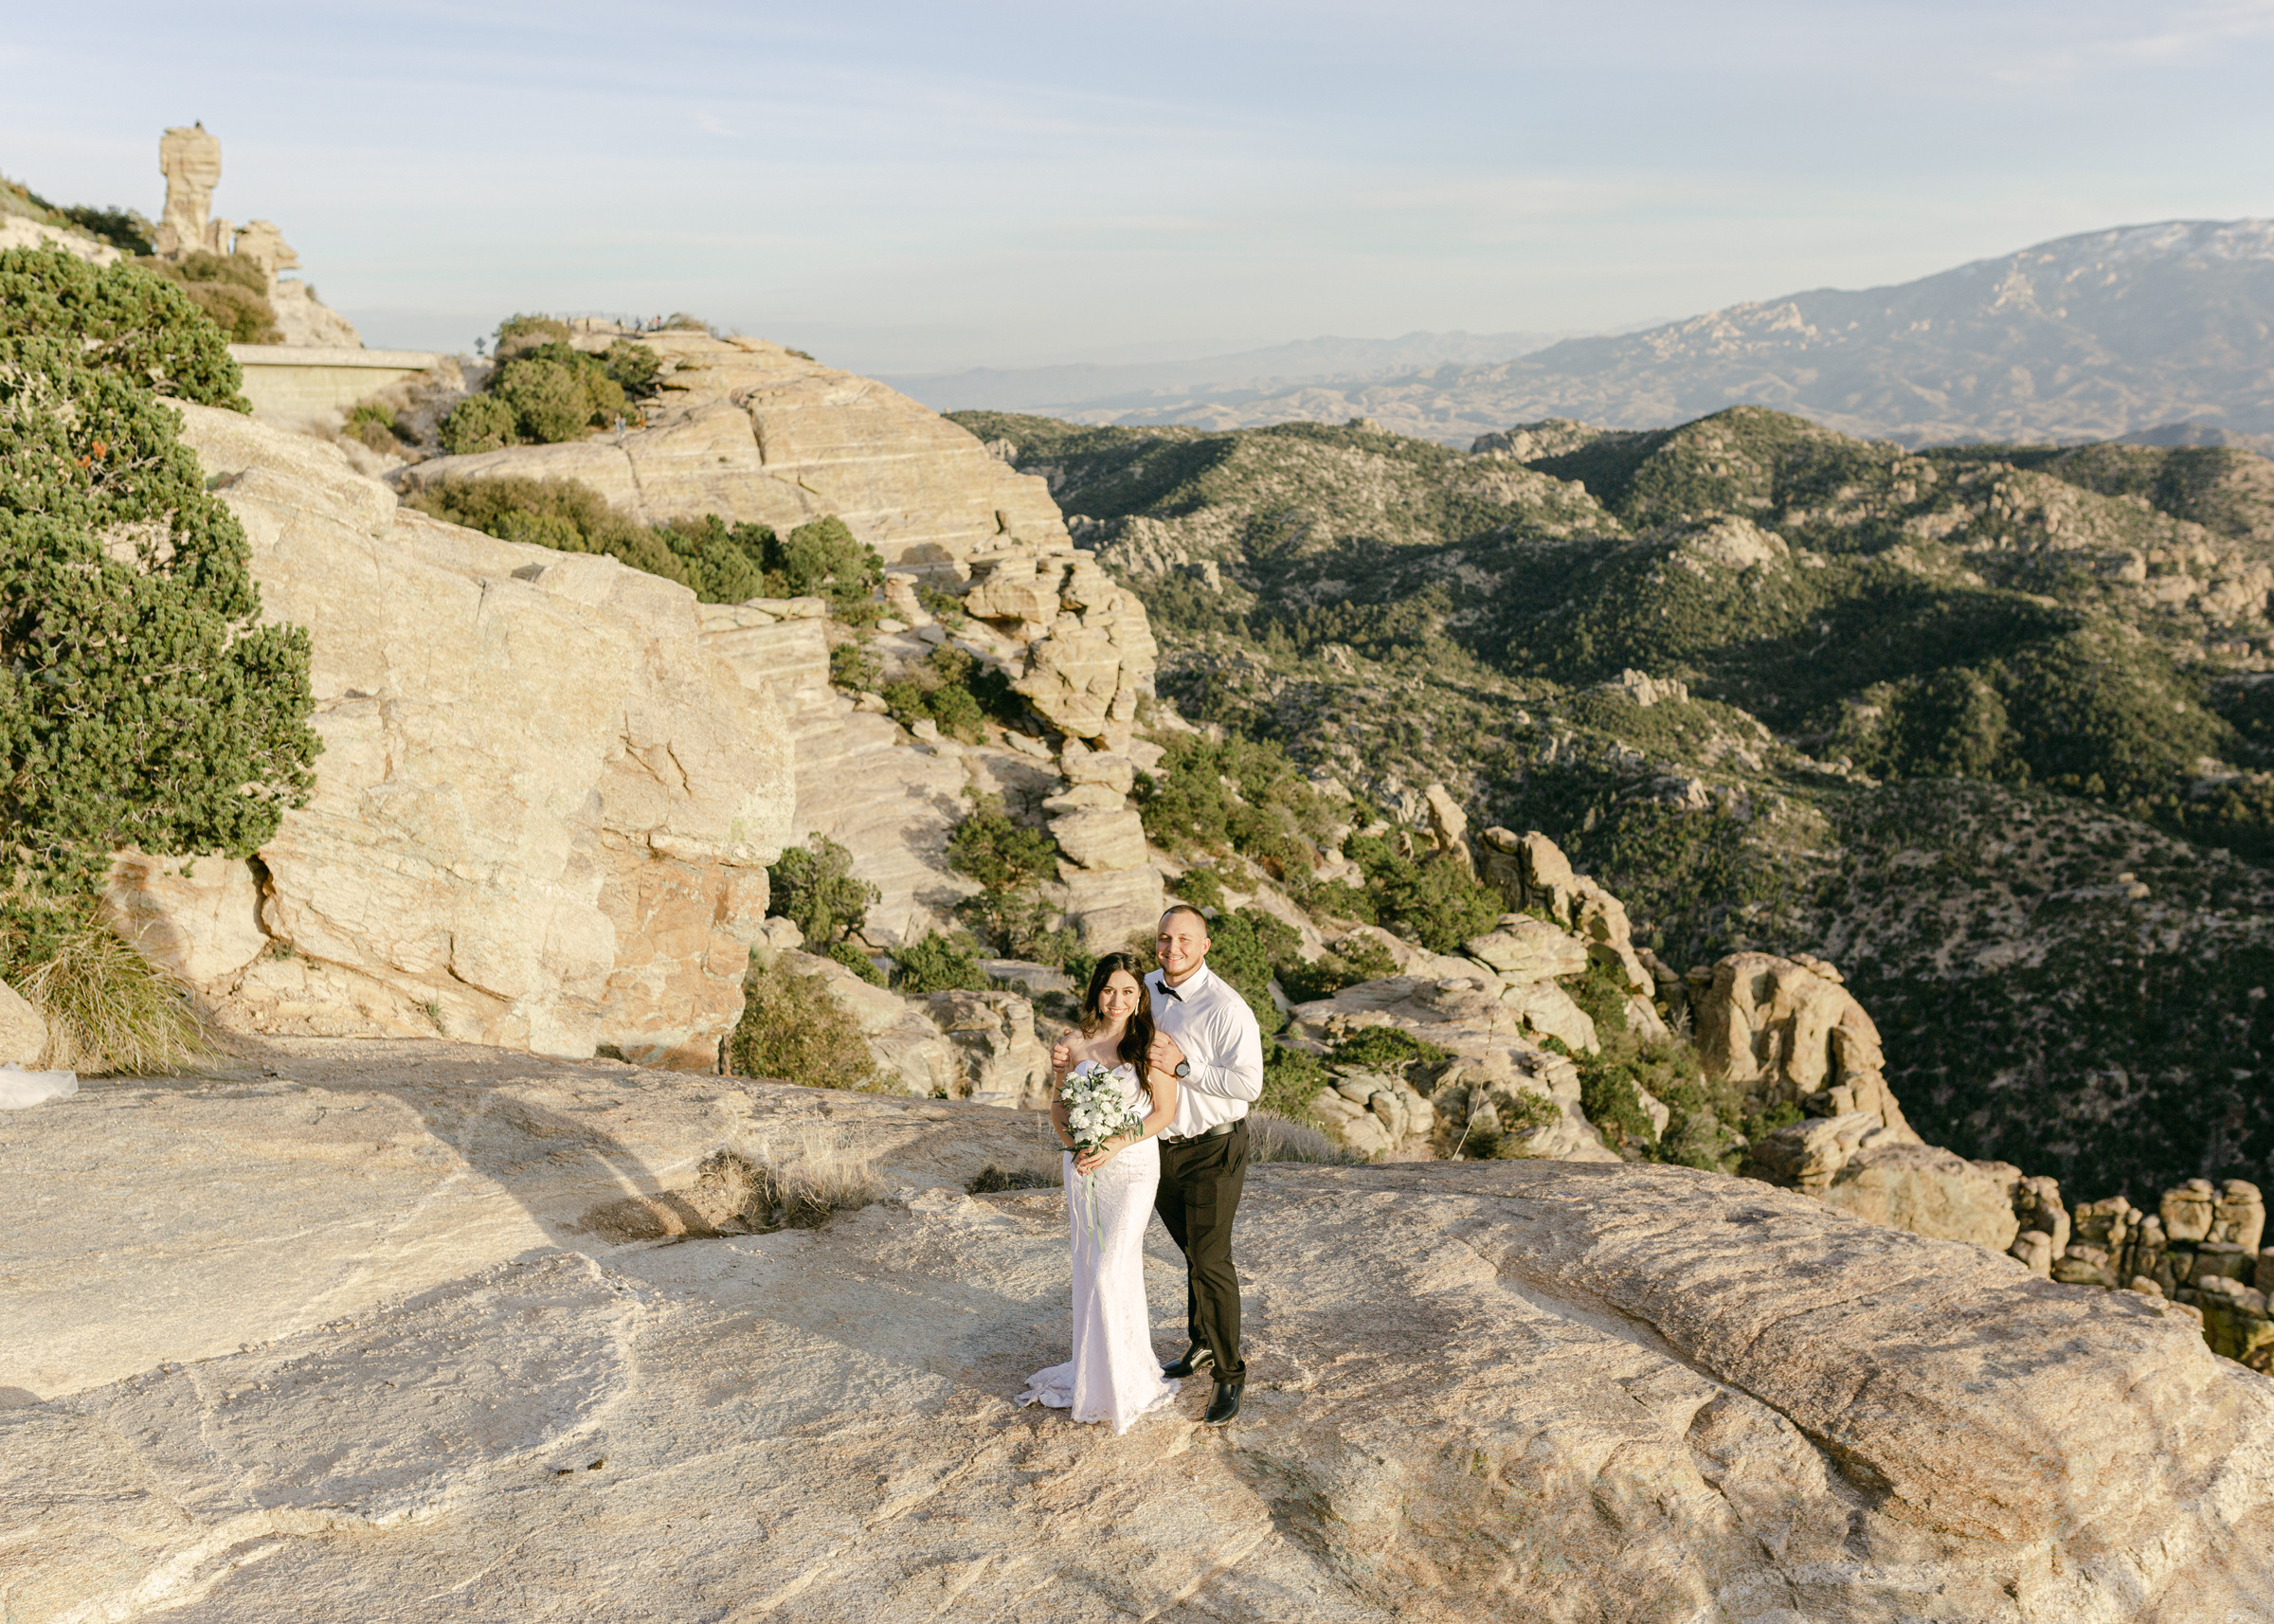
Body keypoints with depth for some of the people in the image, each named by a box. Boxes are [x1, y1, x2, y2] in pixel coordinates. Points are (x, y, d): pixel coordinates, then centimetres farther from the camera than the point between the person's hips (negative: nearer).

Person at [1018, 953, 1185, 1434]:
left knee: (1111, 1273, -7)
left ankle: (1123, 1381, 10)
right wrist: (1075, 1144, -9)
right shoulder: (1074, 1045, 4)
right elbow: (1058, 1109, 10)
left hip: (1132, 1166, -4)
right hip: (1083, 1167, 4)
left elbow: (1164, 1112, -6)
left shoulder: (1151, 1046, -6)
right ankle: (1092, 1369, 25)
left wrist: (1115, 1145, -15)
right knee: (1090, 1270, 11)